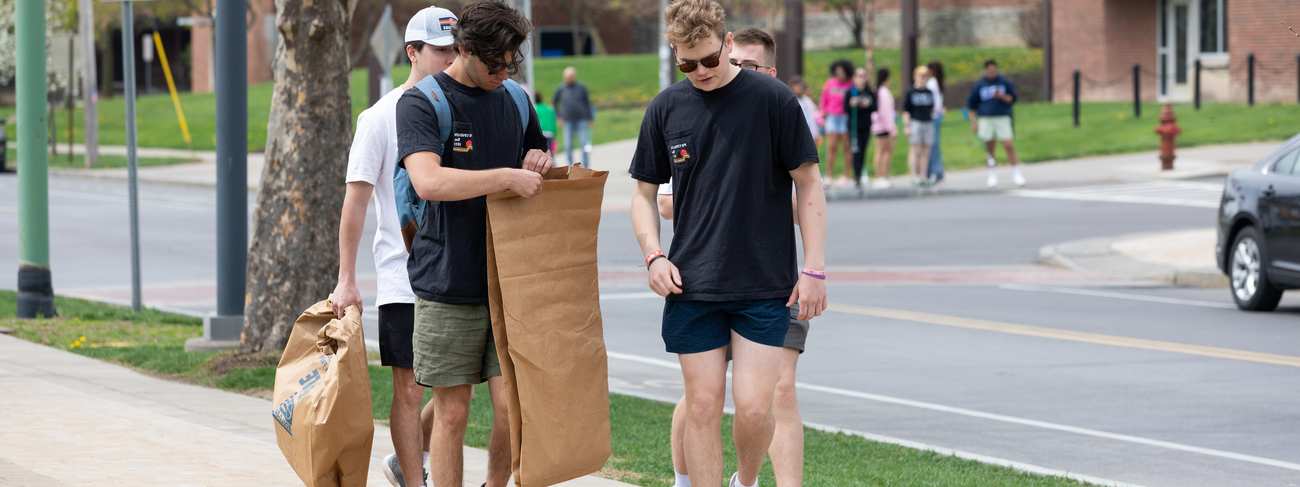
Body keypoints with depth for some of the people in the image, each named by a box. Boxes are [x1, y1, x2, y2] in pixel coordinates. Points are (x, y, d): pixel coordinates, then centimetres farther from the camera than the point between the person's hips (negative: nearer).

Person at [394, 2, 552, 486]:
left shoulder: (515, 100, 11)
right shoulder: (421, 102, -6)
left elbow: (537, 173, 28)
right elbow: (429, 181, -23)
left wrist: (540, 162, 4)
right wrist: (508, 177, -22)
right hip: (448, 284, -4)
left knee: (512, 408, -2)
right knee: (452, 412, 2)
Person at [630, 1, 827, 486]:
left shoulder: (772, 99, -5)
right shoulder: (665, 108, 4)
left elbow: (809, 186, -1)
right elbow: (644, 192, 14)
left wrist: (814, 269, -5)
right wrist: (654, 256, -3)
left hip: (765, 283, -2)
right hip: (692, 284, 2)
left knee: (754, 406, -6)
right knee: (703, 405, 1)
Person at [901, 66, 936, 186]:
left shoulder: (929, 93, 15)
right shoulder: (910, 93, 0)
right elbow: (906, 111, -2)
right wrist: (906, 126, -9)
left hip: (928, 122, 5)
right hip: (915, 122, -5)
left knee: (926, 152, 3)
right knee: (915, 150, -9)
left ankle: (923, 176, 7)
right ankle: (914, 177, -10)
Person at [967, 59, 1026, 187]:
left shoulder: (1005, 83, 7)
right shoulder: (979, 85, 7)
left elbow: (1012, 99, 9)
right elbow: (971, 104, 12)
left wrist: (1001, 96, -11)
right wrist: (973, 122, 5)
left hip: (1003, 119, -1)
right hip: (985, 119, 1)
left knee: (1008, 146, -10)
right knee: (989, 148, 3)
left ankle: (1016, 174, -4)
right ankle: (992, 175, 15)